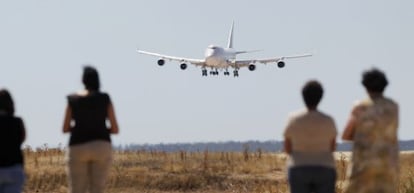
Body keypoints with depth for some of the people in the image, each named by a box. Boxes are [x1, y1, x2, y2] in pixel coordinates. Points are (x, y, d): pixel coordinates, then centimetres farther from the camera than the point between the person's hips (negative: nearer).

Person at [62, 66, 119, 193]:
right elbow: (115, 129, 1)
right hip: (102, 147, 0)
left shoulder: (73, 100, 2)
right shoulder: (105, 99, 1)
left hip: (78, 148, 0)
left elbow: (65, 129, 5)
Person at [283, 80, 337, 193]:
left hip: (299, 172, 0)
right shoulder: (328, 120, -5)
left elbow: (287, 149, 1)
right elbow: (332, 147, 7)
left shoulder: (293, 119, -6)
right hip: (323, 172, 0)